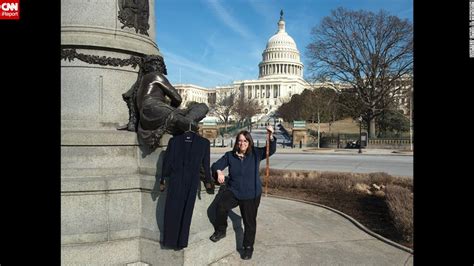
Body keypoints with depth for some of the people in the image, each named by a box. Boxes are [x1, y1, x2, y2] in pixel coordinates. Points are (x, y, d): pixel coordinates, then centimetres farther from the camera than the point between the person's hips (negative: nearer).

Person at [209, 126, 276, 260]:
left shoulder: (255, 153, -4)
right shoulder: (230, 155, 0)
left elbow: (271, 150, -13)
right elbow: (216, 165, 1)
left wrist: (271, 136, -30)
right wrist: (219, 172, -23)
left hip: (251, 194, 0)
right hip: (233, 190, 1)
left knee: (249, 222, 7)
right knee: (220, 205, -27)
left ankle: (248, 247, 30)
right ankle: (220, 231, 0)